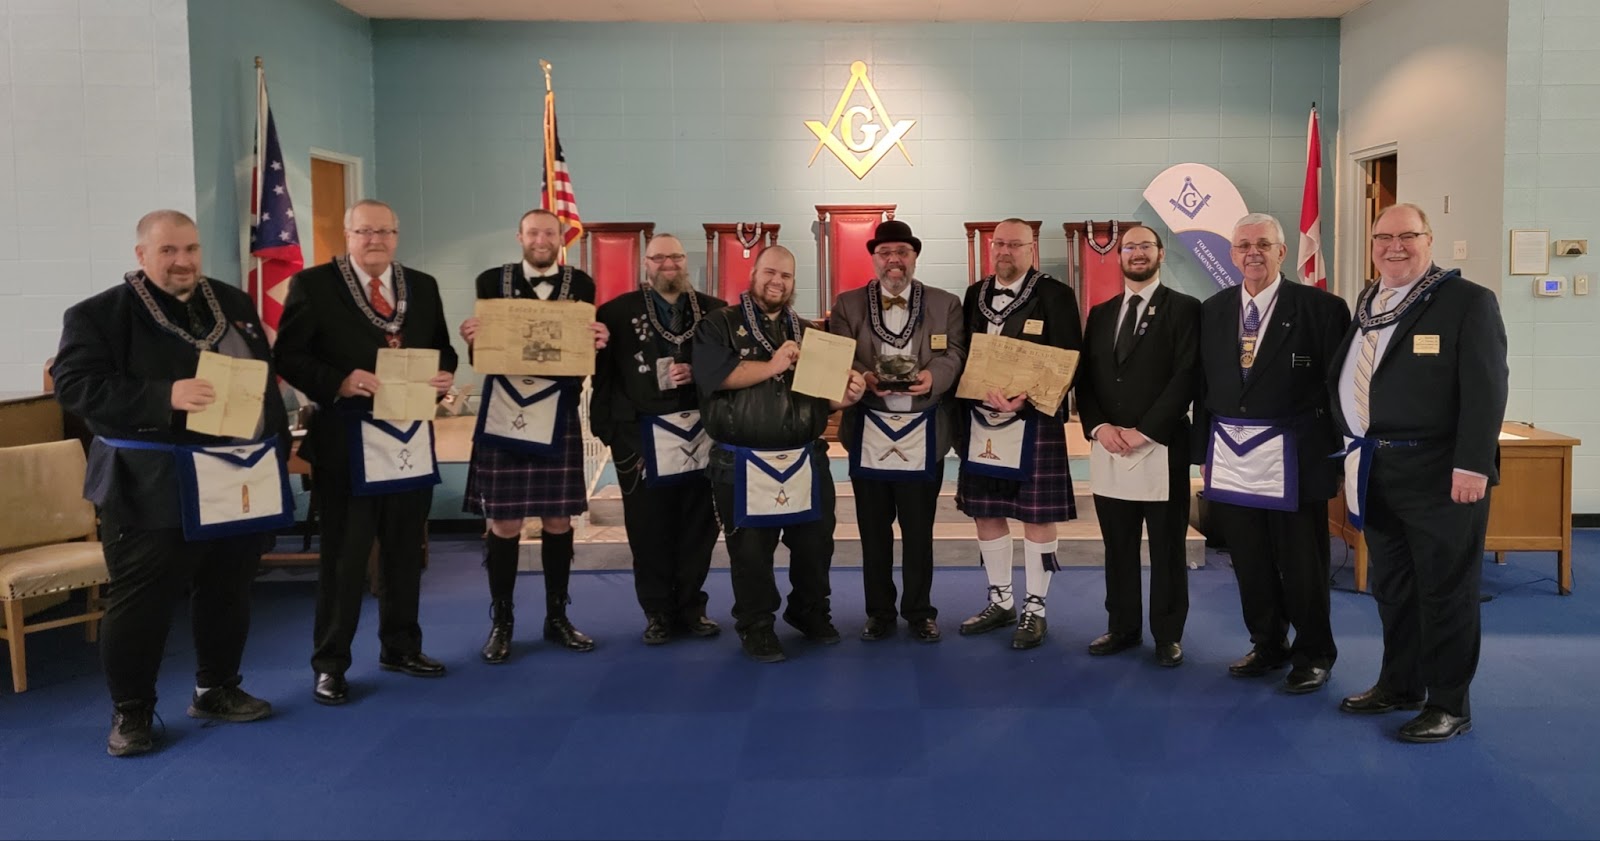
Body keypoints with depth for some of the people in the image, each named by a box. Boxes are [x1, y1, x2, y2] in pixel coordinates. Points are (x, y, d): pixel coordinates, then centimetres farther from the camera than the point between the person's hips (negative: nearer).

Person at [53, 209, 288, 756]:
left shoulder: (235, 304, 12)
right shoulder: (100, 314, -5)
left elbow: (266, 378, 17)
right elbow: (74, 385, -16)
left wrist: (280, 449, 11)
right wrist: (165, 397, -27)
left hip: (243, 480, 5)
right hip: (152, 490, -5)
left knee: (228, 594, 14)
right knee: (141, 602, 1)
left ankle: (217, 690, 29)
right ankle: (130, 710, 17)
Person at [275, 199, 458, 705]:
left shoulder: (423, 286, 10)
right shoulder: (313, 285, -4)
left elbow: (442, 349, 16)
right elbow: (288, 356, -7)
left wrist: (445, 375, -6)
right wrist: (339, 382, -22)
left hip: (412, 439, 5)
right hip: (347, 441, -5)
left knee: (406, 552, 15)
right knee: (343, 556, 4)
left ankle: (401, 647, 30)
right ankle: (330, 664, 16)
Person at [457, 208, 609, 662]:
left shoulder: (581, 284, 6)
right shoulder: (492, 281, 4)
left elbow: (589, 348, 5)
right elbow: (480, 352, 4)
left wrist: (599, 341, -17)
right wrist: (471, 339, -18)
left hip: (558, 415, 1)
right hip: (503, 414, -1)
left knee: (558, 520, 8)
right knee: (503, 523, 2)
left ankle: (557, 617, 21)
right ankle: (501, 622, 15)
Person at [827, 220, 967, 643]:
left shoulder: (946, 304, 8)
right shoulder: (847, 305, 7)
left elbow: (955, 354, -3)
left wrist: (932, 376, -24)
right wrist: (864, 378, -22)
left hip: (924, 436, 0)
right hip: (868, 434, 1)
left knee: (919, 530, 7)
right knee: (874, 529, 9)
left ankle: (920, 611, 21)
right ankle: (878, 612, 22)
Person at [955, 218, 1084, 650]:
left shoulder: (1055, 295, -5)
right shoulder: (975, 294, 11)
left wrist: (1027, 397, -22)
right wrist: (979, 394, -6)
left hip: (1034, 420, -5)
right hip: (980, 421, 5)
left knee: (1037, 516, 2)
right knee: (985, 512, 11)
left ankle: (1035, 610, 14)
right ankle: (1001, 602, 26)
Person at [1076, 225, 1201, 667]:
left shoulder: (1184, 309, -1)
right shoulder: (1100, 314, 15)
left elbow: (1186, 377, -10)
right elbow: (1084, 378, 11)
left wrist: (1143, 431, -15)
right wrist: (1098, 426, -6)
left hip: (1161, 447, -4)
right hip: (1108, 448, 4)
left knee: (1166, 549, 4)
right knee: (1117, 547, 10)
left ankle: (1168, 634, 15)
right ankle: (1123, 627, 21)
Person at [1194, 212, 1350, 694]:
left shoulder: (1321, 309, -4)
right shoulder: (1213, 311, 9)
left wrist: (1334, 454, -6)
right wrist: (1203, 450, 10)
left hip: (1292, 461, -4)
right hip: (1230, 457, 4)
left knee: (1302, 564, 5)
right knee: (1250, 563, 12)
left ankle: (1313, 655, 23)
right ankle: (1267, 647, 28)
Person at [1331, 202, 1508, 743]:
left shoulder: (1468, 301, -8)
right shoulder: (1367, 304, 13)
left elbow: (1486, 389, -14)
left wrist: (1472, 465, -20)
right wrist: (1357, 454, 9)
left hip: (1439, 474, -7)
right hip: (1377, 472, 7)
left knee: (1445, 590, 3)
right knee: (1392, 587, 16)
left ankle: (1449, 704, 15)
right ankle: (1399, 684, 30)